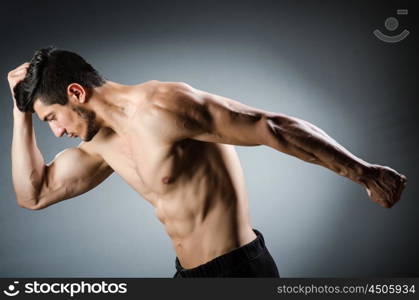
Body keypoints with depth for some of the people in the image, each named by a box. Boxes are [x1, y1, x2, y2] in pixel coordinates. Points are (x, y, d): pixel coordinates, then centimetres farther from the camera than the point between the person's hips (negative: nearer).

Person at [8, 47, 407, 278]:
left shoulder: (160, 107, -20)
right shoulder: (103, 143, 8)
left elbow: (273, 128, -22)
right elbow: (34, 194, 16)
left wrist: (363, 172, -21)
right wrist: (22, 112, 10)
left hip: (238, 270, -9)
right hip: (189, 274, 10)